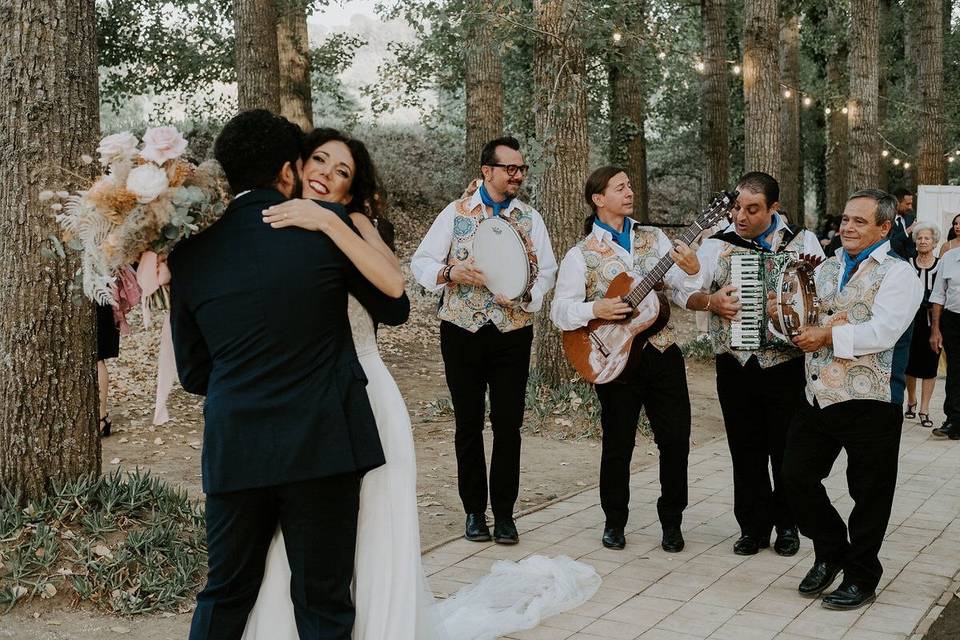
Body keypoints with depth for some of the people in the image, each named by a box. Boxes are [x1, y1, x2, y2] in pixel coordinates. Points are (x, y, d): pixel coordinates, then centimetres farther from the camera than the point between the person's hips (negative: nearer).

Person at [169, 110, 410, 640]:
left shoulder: (191, 250, 2)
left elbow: (192, 372, 8)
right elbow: (395, 308, 7)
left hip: (234, 451, 3)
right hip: (322, 446, -3)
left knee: (225, 595, 19)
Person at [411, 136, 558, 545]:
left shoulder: (530, 218, 7)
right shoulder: (456, 212, 2)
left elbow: (547, 271, 5)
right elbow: (421, 262, 1)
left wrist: (527, 295, -14)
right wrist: (452, 273, -18)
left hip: (513, 331, 1)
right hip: (463, 329, -1)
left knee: (508, 424, 2)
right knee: (468, 423, 6)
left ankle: (504, 513, 14)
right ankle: (474, 511, 18)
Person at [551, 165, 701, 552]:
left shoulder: (654, 238, 10)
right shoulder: (582, 254, 0)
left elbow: (683, 290, 3)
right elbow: (560, 310, -4)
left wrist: (692, 270, -17)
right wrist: (596, 309, -20)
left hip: (663, 352, 3)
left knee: (676, 441, 3)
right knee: (618, 445, 6)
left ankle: (671, 523, 19)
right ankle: (614, 523, 25)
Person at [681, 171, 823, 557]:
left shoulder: (803, 241, 4)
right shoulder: (718, 245, 3)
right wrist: (711, 301, -17)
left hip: (787, 363, 0)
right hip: (736, 364, 1)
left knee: (787, 449, 8)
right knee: (746, 451, 7)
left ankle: (787, 525, 24)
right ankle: (753, 526, 19)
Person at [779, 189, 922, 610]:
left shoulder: (896, 273, -7)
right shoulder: (826, 268, 14)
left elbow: (883, 331, -20)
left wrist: (828, 335, -16)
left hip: (869, 401, -6)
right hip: (819, 397, 7)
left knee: (869, 492, 6)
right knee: (796, 475, 8)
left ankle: (861, 578, 22)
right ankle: (830, 551, 30)